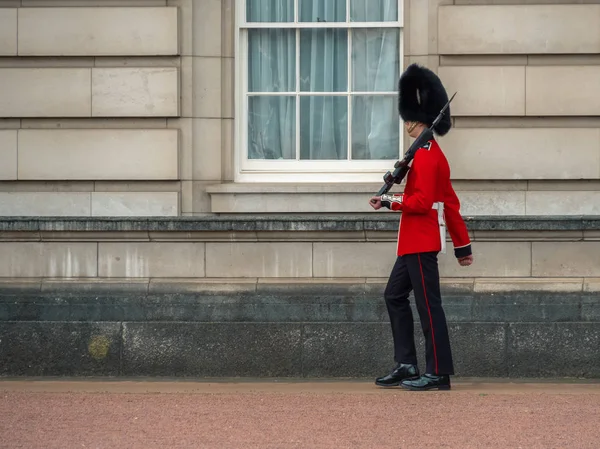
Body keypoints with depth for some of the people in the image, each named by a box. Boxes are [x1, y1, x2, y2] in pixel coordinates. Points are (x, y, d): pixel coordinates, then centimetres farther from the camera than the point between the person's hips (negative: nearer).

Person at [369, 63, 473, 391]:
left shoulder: (425, 155, -15)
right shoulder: (433, 153, 16)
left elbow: (422, 201, -23)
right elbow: (450, 203, 19)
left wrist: (389, 202, -13)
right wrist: (462, 245, 21)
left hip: (420, 240, -11)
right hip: (416, 241, 11)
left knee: (428, 303, -6)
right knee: (394, 296, 14)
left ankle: (438, 373, -2)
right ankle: (406, 366, 15)